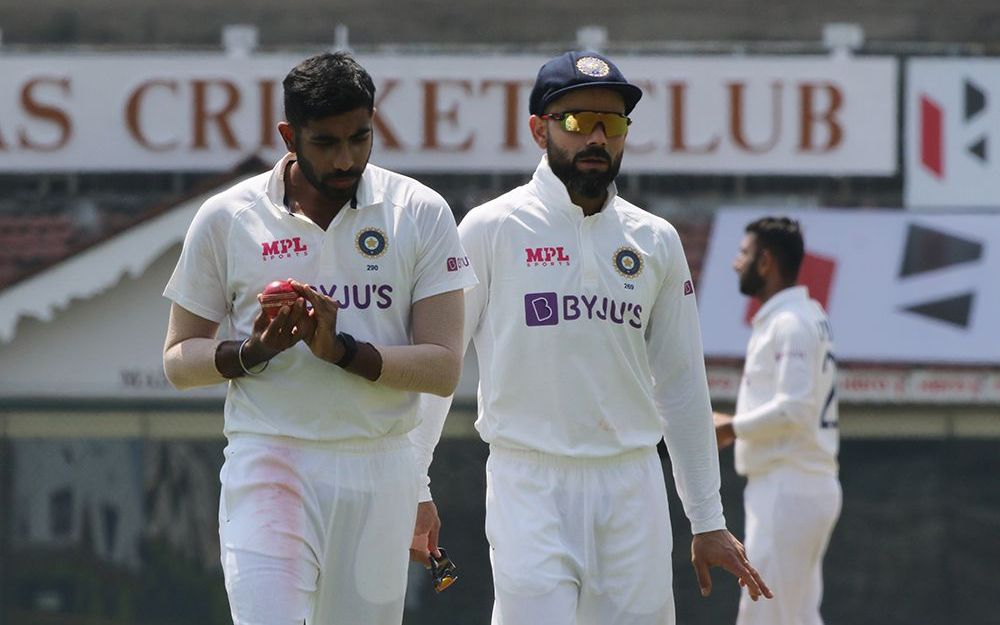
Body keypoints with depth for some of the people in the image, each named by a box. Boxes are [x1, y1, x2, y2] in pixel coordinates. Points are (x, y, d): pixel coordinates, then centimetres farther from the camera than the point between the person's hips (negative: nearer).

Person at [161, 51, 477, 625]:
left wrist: (342, 350, -18)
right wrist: (251, 351, -13)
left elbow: (444, 368, -3)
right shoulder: (226, 218, 2)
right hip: (268, 465, -1)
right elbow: (179, 361, 8)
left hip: (381, 475, 1)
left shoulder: (421, 214, 2)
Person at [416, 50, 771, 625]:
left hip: (633, 486, 4)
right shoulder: (491, 229, 0)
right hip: (530, 485, -4)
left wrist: (709, 522, 14)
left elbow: (682, 385, 15)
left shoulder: (656, 242, 11)